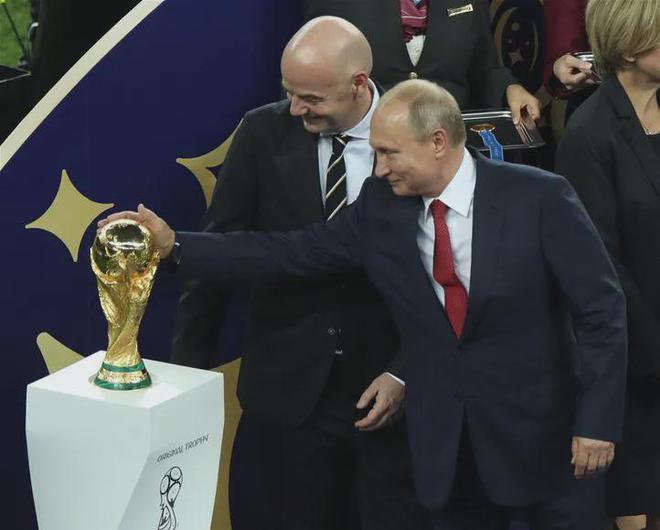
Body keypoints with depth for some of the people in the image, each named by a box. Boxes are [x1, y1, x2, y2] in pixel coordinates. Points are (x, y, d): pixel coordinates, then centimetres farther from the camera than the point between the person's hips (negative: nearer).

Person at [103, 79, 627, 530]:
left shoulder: (539, 198, -13)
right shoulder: (381, 206, -1)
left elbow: (602, 311, -11)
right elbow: (290, 253, 0)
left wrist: (597, 422, -14)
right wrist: (176, 245, -5)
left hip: (539, 430, -3)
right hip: (446, 440, 4)